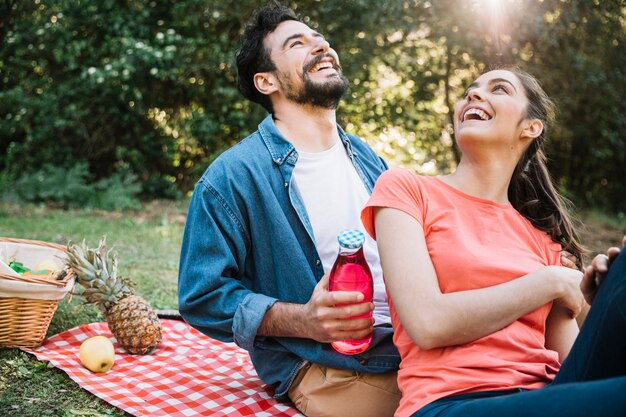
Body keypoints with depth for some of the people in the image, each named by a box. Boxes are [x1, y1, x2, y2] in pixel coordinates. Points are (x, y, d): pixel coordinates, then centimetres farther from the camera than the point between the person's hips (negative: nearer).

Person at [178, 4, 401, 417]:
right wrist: (302, 320, -23)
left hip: (412, 346, 6)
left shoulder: (367, 158, 13)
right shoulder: (231, 177, -8)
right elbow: (203, 297, -8)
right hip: (328, 369, -6)